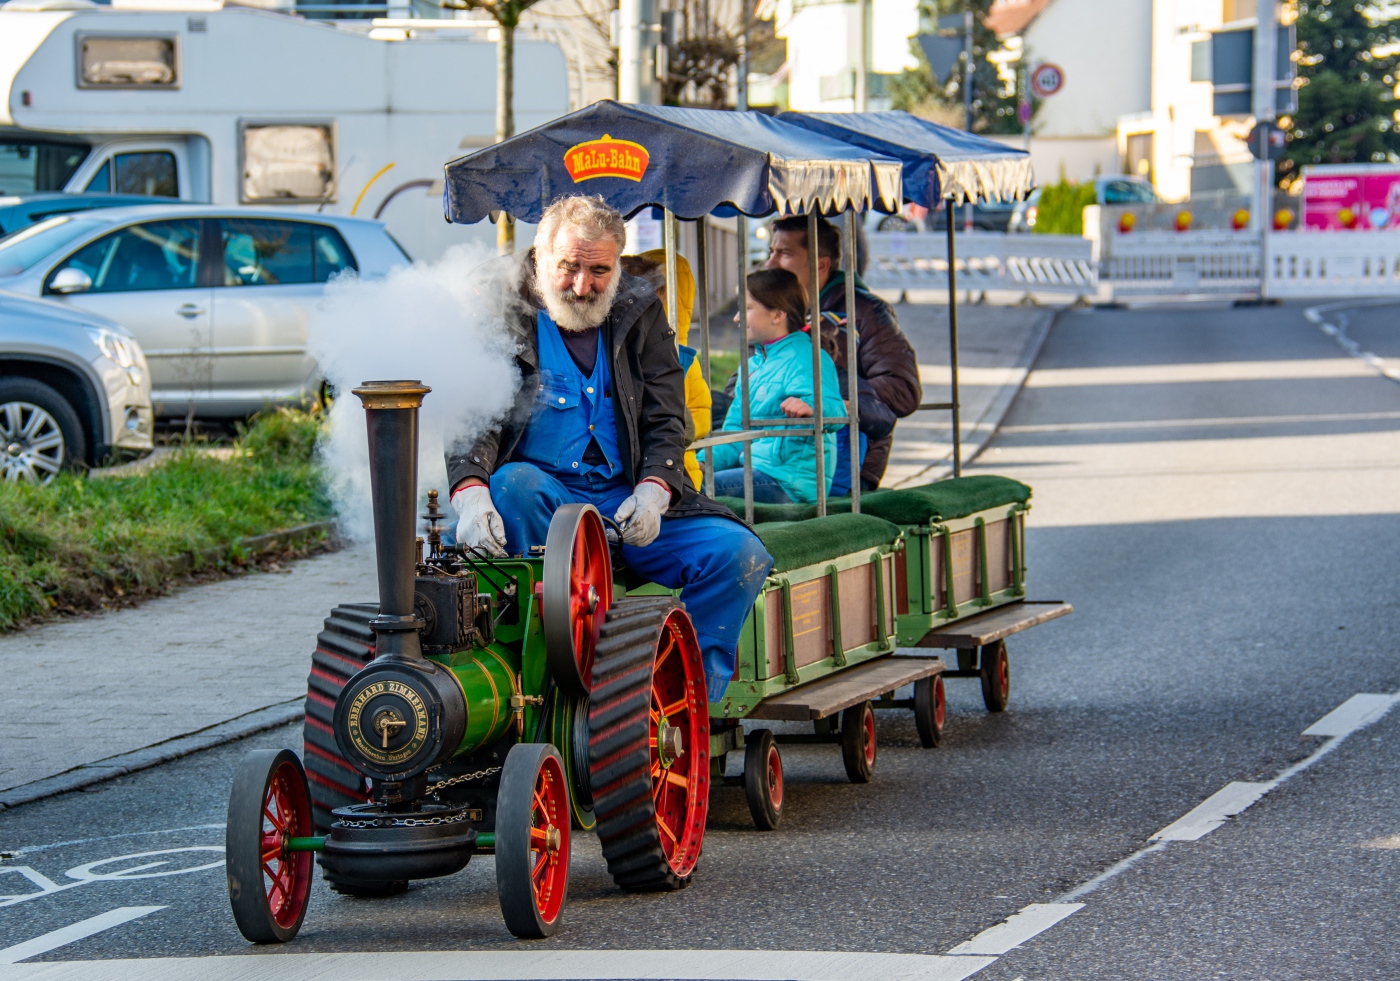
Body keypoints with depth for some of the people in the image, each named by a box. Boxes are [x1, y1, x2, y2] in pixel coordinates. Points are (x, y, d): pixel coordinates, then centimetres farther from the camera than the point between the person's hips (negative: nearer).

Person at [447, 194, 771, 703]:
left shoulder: (640, 314, 12)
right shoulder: (500, 312, 1)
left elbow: (666, 421, 9)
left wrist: (652, 491, -13)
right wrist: (470, 491, -31)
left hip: (629, 502, 3)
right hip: (543, 499, -3)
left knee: (741, 555, -19)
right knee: (513, 483, -38)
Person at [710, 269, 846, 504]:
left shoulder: (806, 358, -8)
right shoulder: (753, 365, 22)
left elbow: (833, 411, -24)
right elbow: (735, 431, 24)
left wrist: (809, 408, -47)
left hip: (788, 483, -9)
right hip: (754, 471, 9)